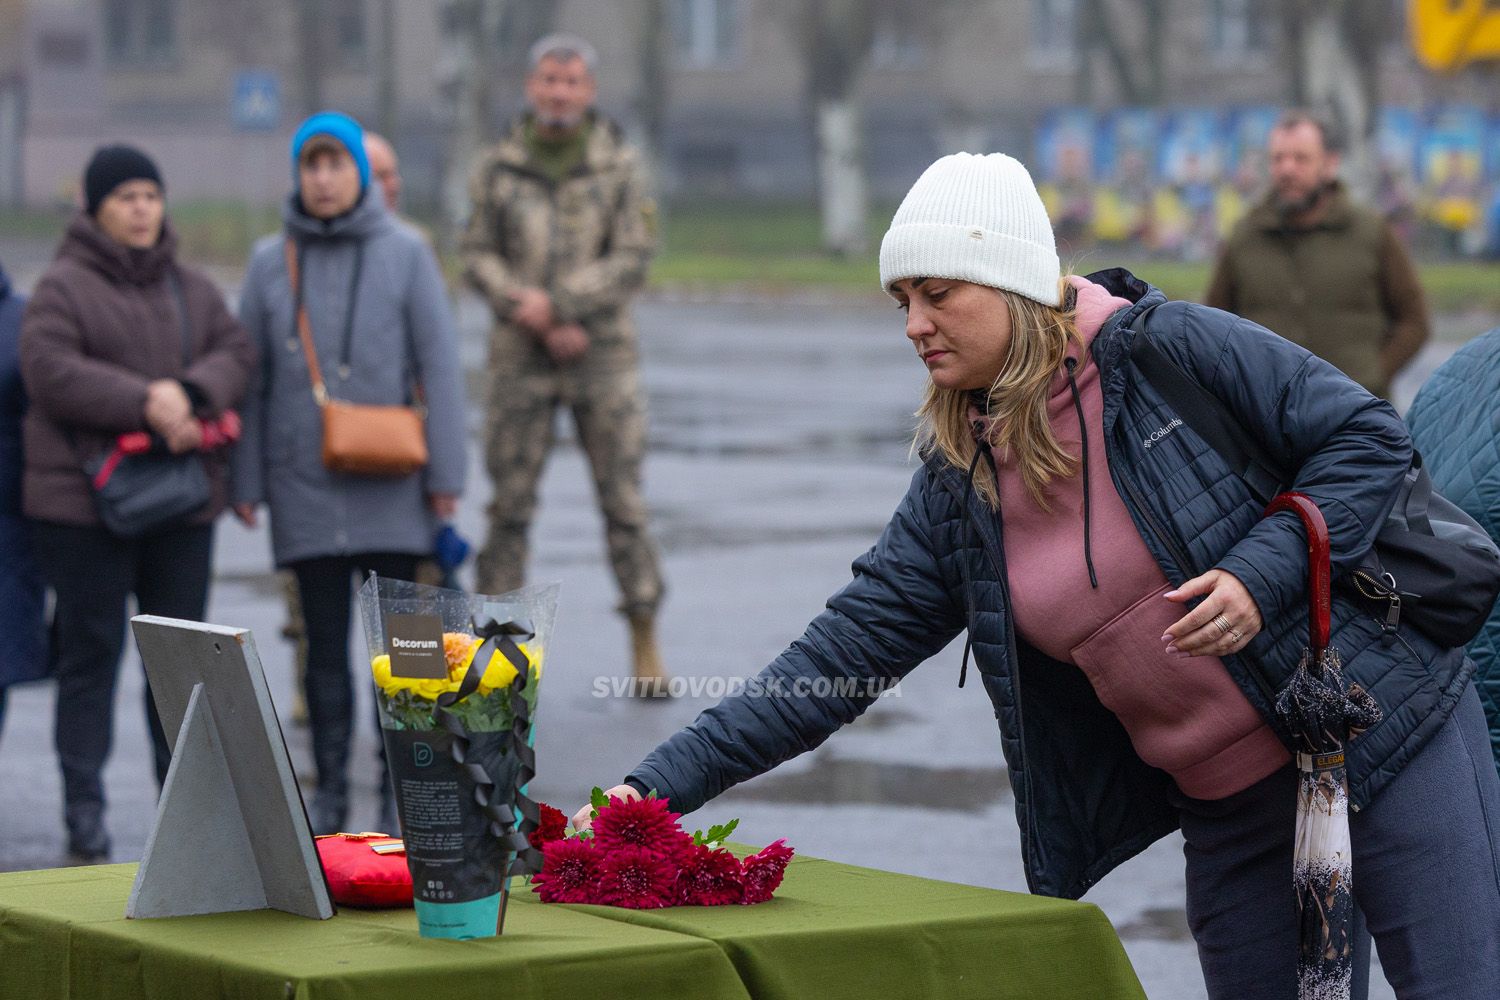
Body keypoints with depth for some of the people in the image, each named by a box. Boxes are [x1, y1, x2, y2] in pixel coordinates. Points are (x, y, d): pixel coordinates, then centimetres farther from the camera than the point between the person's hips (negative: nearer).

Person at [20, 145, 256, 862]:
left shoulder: (192, 288, 13)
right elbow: (49, 371, -15)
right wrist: (143, 406, -21)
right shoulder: (63, 287, -3)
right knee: (90, 655, -1)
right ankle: (84, 820, 4)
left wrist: (188, 393, -16)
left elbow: (235, 352, 5)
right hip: (84, 501, -5)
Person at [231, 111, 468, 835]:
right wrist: (244, 481, 2)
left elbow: (439, 365, -2)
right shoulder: (271, 261, 4)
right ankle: (330, 788, 13)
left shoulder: (405, 254, -1)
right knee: (325, 645, 6)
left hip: (390, 486, -1)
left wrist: (446, 475, -6)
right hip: (304, 486, 1)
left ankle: (400, 788, 12)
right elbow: (250, 377, 6)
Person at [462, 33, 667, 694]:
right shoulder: (497, 168, 4)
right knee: (510, 502, 2)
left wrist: (557, 301, -16)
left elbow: (633, 259, -6)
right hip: (519, 361, 1)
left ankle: (645, 644, 8)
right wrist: (543, 324, -12)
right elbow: (478, 259, 1)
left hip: (604, 354, -1)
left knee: (623, 500, 1)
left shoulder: (619, 166, 1)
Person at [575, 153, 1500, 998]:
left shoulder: (1166, 348, -12)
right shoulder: (960, 492, 3)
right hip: (1231, 811, 5)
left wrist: (1260, 572, -22)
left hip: (1385, 734, -5)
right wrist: (666, 783, -7)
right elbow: (843, 655, 1)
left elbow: (1368, 435, -9)